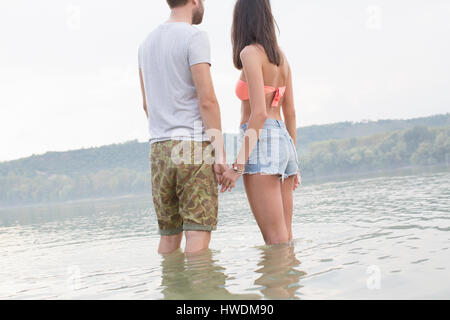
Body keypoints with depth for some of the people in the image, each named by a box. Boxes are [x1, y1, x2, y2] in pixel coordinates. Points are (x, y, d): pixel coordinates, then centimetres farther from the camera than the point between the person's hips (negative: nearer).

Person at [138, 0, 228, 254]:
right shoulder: (194, 37, -6)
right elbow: (207, 100, -14)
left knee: (170, 234, 11)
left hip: (159, 148, 7)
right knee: (198, 233, -7)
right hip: (194, 146, -7)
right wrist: (220, 153, -13)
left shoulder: (148, 43, 17)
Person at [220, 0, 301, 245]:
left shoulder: (250, 53, -7)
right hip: (284, 142, 8)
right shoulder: (280, 56, 16)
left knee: (276, 240, -6)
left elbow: (259, 113, -16)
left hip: (261, 143, -8)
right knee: (286, 237, 10)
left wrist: (238, 165, -16)